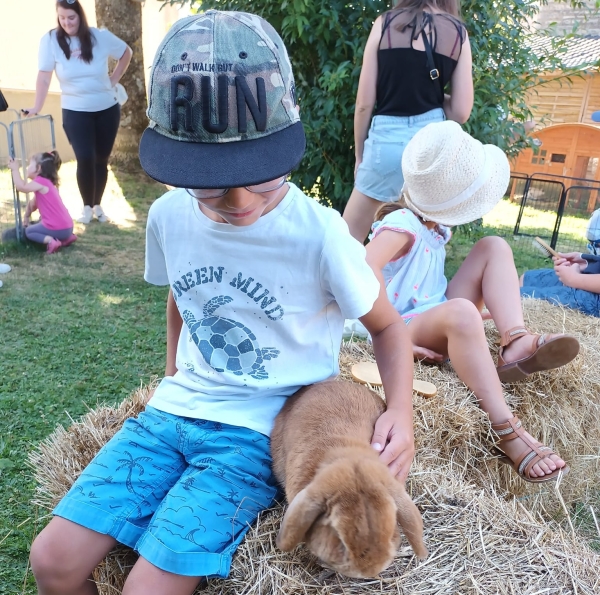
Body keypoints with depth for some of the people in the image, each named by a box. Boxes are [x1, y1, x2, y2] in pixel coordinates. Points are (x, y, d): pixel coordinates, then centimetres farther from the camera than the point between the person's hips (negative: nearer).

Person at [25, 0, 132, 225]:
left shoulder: (101, 37, -5)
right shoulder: (50, 40, -8)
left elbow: (126, 52, 11)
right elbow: (44, 77, -9)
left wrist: (114, 80, 4)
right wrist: (37, 107, -15)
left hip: (107, 109, 2)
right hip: (75, 112, -2)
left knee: (101, 159, 7)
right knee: (85, 159, -11)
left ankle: (97, 205, 23)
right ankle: (87, 207, 9)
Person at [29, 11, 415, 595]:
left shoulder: (318, 233, -17)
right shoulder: (169, 216, -3)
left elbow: (387, 327, -3)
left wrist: (400, 410, -17)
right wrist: (175, 381, 13)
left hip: (258, 431, -4)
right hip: (174, 409, 5)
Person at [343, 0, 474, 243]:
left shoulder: (385, 23, 2)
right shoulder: (459, 32, 5)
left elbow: (364, 103, -1)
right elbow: (460, 113, 0)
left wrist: (359, 155, 10)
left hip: (386, 139, -2)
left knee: (348, 238, 9)